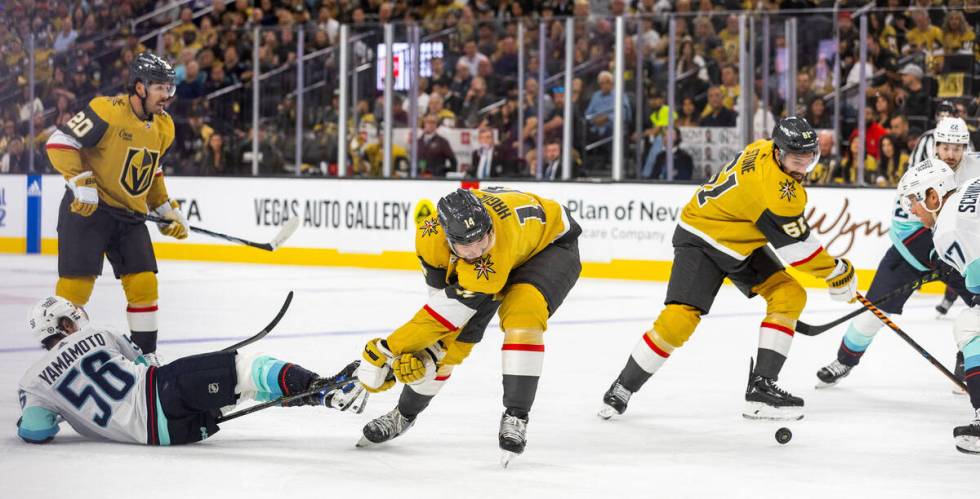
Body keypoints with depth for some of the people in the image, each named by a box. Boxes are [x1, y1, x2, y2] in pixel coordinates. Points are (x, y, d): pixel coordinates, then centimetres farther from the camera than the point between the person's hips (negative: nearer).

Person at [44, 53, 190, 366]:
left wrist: (169, 211, 16)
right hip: (87, 209, -7)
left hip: (130, 216, 7)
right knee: (76, 282, -9)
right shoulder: (108, 111, -18)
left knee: (144, 282, 3)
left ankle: (146, 354, 14)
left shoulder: (164, 128, 7)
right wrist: (81, 183, -25)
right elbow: (59, 143, -17)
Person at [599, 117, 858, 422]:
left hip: (742, 245, 10)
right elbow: (797, 247, -25)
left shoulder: (766, 149, -6)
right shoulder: (775, 188, -33)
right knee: (680, 318, -20)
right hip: (701, 240, -10)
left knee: (790, 296, -5)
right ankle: (623, 387, 1)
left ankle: (761, 386, -6)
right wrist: (837, 272, -13)